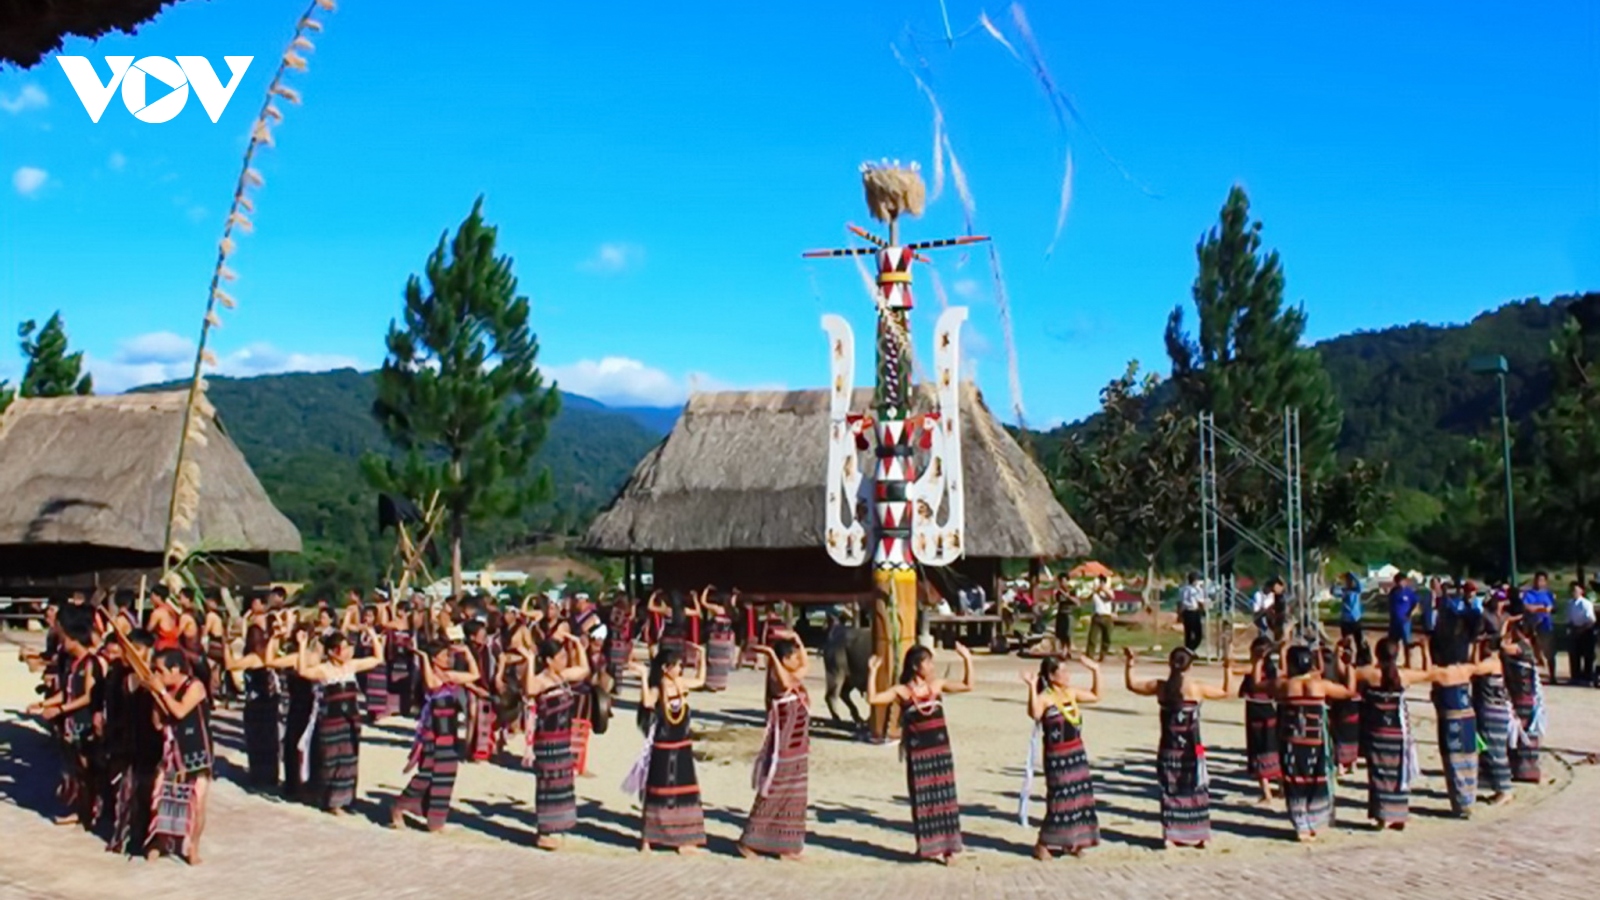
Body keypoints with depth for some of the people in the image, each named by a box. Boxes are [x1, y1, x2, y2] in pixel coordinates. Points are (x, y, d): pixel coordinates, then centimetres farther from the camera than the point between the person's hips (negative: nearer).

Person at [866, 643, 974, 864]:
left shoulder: (937, 685, 4)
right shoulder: (901, 691, -6)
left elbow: (967, 686, 12)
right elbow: (872, 699, -16)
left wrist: (967, 659, 4)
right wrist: (872, 672, -22)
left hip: (941, 750, 3)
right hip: (917, 753, -2)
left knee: (944, 797, 5)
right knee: (922, 800, 6)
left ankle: (947, 846, 13)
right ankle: (927, 846, 18)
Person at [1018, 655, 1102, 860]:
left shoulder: (1071, 693, 7)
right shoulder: (1045, 697, -16)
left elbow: (1096, 696, 22)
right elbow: (1034, 714, -37)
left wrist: (1096, 672, 16)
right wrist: (1032, 687, -43)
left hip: (1077, 753, 8)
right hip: (1057, 757, -8)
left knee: (1079, 797, 12)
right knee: (1059, 799, -6)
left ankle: (1072, 842, 25)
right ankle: (1042, 844, 6)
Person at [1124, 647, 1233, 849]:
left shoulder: (1160, 687, -5)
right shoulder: (1197, 688, -12)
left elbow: (1131, 685, 9)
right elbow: (1227, 692, 0)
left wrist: (1128, 665, 14)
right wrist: (1228, 669, 5)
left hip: (1168, 750, 2)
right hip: (1191, 750, -2)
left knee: (1169, 791, 10)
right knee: (1196, 791, 10)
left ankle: (1171, 835, 11)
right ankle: (1200, 836, 14)